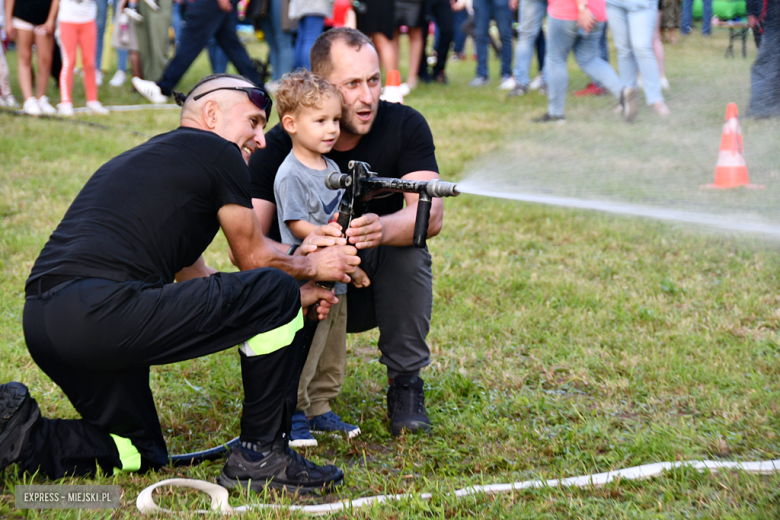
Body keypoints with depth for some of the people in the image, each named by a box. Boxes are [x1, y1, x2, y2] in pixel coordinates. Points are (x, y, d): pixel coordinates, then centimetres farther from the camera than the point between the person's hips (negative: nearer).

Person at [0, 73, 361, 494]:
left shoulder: (141, 159, 31)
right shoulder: (217, 151, 6)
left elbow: (196, 280, 34)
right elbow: (254, 258, 15)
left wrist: (298, 298, 35)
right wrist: (312, 266, 34)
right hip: (103, 311, -9)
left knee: (141, 455, 25)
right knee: (276, 294, 1)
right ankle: (260, 455, 7)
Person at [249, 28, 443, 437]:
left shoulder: (405, 125, -14)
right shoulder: (278, 147, -16)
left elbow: (431, 214, -28)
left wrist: (382, 229, -52)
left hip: (381, 287, 0)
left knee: (406, 242, -31)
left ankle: (405, 383, -13)